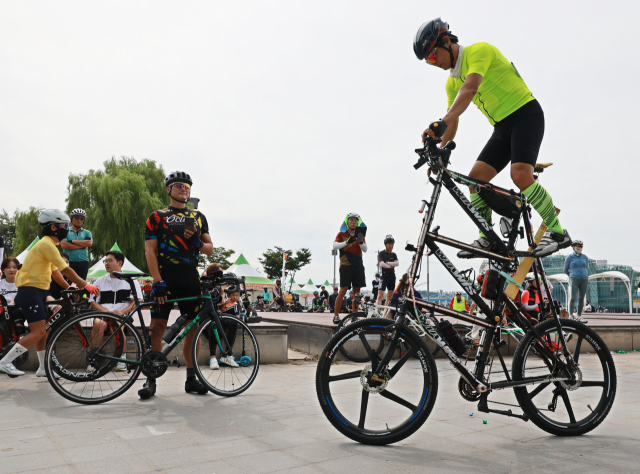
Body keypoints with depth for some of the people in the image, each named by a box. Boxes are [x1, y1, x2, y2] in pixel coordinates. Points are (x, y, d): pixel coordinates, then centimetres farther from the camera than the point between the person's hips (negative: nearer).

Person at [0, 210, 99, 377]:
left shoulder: (48, 244, 18)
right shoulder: (46, 244, -15)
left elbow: (55, 272, 20)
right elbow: (66, 270, -18)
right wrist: (86, 285, -11)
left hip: (37, 293, 11)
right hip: (30, 292, -11)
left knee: (42, 331, 13)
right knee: (38, 332, -12)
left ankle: (44, 368, 20)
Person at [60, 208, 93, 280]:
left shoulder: (87, 233, 14)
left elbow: (89, 243, -8)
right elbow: (63, 245, -8)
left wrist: (72, 241, -6)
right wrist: (82, 245, -7)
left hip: (83, 263, 2)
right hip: (69, 263, -1)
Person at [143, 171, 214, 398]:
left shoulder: (198, 217, 16)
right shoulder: (157, 217, 7)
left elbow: (210, 249, 16)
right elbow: (150, 251, -1)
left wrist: (197, 242, -7)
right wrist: (157, 281, -13)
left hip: (190, 280, 3)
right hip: (165, 280, -3)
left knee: (192, 328, 3)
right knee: (158, 326, -4)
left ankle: (191, 378, 13)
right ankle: (151, 379, 5)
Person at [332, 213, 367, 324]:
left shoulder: (360, 235, 13)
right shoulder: (341, 234, 5)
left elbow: (365, 249, -1)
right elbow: (335, 246, -11)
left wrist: (361, 241, -21)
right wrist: (347, 242, -27)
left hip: (358, 265, 4)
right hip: (346, 265, -4)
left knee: (356, 290, 4)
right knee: (343, 290, -11)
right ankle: (335, 315, -6)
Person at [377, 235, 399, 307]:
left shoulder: (394, 255, 16)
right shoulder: (381, 253, 2)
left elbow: (397, 263, -1)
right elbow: (381, 264, -13)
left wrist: (387, 263, -10)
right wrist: (390, 266, -6)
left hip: (392, 276, 6)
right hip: (383, 275, -6)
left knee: (390, 296, 7)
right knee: (380, 295, -15)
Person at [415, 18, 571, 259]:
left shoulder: (479, 50, -13)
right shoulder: (452, 82, 12)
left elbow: (469, 89, -32)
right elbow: (453, 124, 11)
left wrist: (442, 122, -45)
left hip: (526, 114, -8)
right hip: (502, 127, 8)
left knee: (520, 174, -27)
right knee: (475, 178, -4)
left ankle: (557, 231, -14)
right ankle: (487, 239, 5)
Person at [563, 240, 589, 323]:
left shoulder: (585, 257, 12)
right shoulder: (569, 257, 2)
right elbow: (565, 270, 10)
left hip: (584, 280, 4)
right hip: (574, 280, -4)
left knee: (581, 298, 5)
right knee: (573, 298, -13)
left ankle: (579, 316, 12)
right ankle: (571, 316, -15)